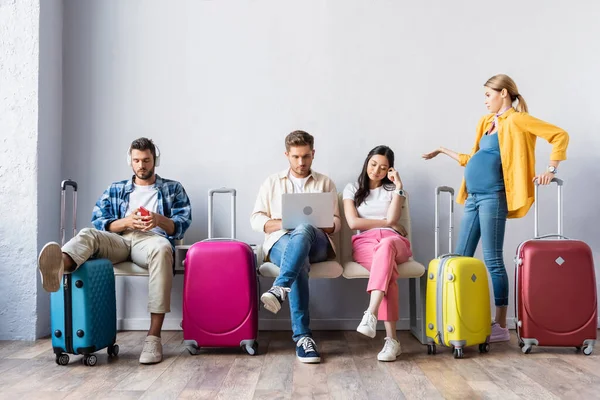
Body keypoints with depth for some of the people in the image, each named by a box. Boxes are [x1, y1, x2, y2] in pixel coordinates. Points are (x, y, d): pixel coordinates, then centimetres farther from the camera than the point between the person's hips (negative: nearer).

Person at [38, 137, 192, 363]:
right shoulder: (114, 190, 26)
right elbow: (97, 222, 12)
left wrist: (159, 220, -13)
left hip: (151, 238, -2)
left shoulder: (173, 189, 21)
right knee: (88, 234, -31)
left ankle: (154, 336, -44)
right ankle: (59, 266, -70)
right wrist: (127, 221, -9)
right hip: (119, 239, 3)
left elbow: (182, 225, 9)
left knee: (162, 249, -40)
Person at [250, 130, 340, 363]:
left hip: (316, 242, 0)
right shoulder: (272, 182, 19)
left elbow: (336, 222, 14)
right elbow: (256, 219, 11)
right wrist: (283, 223, -9)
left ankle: (279, 289, -55)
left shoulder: (325, 183, 20)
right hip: (281, 241, 0)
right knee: (299, 265, -38)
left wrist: (321, 224, -11)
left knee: (303, 231, -39)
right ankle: (303, 336, -41)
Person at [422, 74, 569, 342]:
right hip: (474, 198, 9)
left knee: (493, 260, -7)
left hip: (493, 197, -9)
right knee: (461, 259, 8)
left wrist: (551, 170, -15)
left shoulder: (516, 120, -5)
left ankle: (501, 326, 1)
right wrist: (445, 151, 32)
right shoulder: (487, 122, 20)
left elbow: (560, 135, -10)